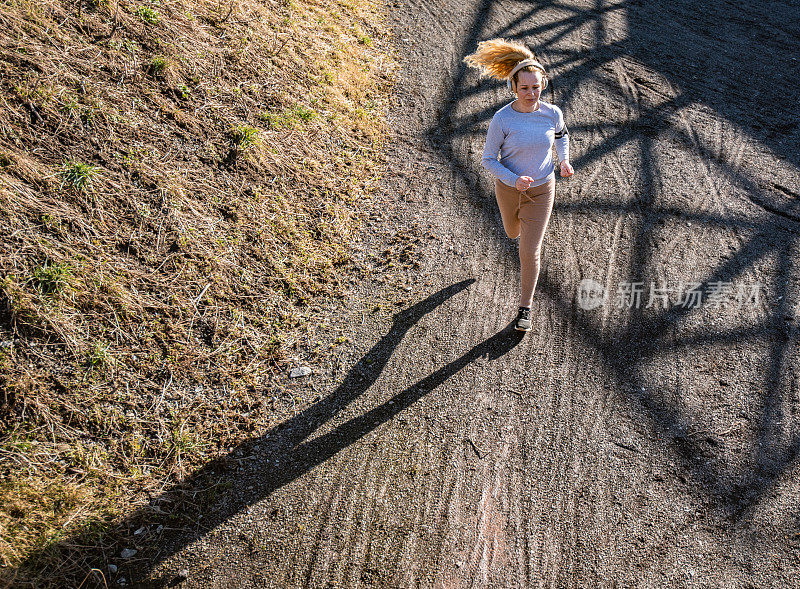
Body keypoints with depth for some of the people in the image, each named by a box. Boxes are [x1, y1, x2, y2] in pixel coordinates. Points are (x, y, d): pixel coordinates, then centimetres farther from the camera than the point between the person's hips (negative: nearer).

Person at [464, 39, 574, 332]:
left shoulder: (552, 113, -15)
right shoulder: (502, 119, -23)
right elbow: (488, 159, -14)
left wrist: (564, 161, -8)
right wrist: (513, 179, -30)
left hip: (541, 189, 0)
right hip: (508, 187, 0)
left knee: (530, 251, -1)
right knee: (513, 232, 29)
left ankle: (525, 307, 19)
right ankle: (523, 224, 69)